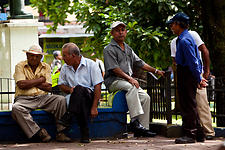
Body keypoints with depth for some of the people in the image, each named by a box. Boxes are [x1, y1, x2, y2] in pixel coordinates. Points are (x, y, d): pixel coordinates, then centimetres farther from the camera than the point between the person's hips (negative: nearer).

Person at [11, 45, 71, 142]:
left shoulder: (46, 67, 14)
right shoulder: (20, 66, 5)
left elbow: (48, 88, 1)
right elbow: (21, 84, -12)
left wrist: (31, 82, -4)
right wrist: (40, 80, -3)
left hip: (42, 98, 3)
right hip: (24, 99, -3)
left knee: (61, 100, -23)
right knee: (16, 108, -36)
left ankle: (60, 132, -20)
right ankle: (39, 132, -29)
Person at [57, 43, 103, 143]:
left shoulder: (91, 65, 0)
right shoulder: (65, 68, 15)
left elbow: (97, 87, -7)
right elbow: (61, 85, 21)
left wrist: (94, 107, -17)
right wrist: (70, 89, -5)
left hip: (90, 97, -4)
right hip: (73, 99, 4)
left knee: (79, 89, -37)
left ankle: (69, 116, -43)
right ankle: (84, 134, -39)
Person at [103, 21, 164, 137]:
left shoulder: (128, 49, 23)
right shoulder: (109, 49, -2)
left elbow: (140, 63, 28)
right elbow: (114, 69, -13)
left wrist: (156, 71, 23)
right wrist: (129, 79, -21)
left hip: (128, 81, 8)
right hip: (114, 82, -8)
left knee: (145, 97, -11)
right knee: (131, 87, -36)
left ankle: (143, 127, -11)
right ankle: (134, 121, -42)